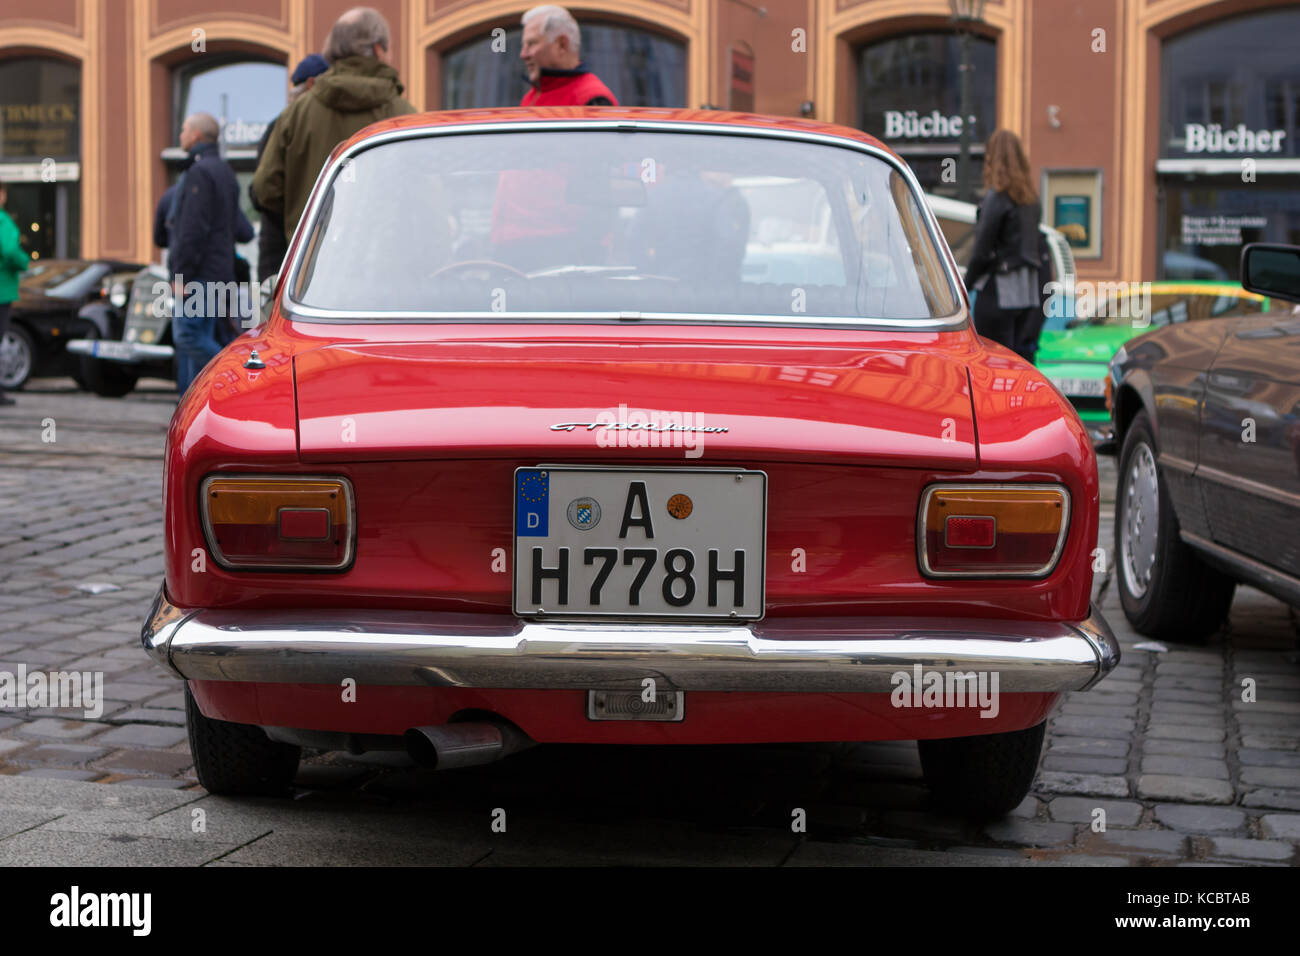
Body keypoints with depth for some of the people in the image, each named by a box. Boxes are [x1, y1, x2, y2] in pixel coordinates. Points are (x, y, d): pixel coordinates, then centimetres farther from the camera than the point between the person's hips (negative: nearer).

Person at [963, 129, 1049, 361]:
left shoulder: (996, 198, -11)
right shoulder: (1031, 199, 10)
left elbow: (981, 251, -12)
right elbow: (1039, 248, 12)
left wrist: (966, 284, -1)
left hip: (1000, 293, -7)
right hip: (1029, 292, 7)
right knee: (1024, 357, 9)